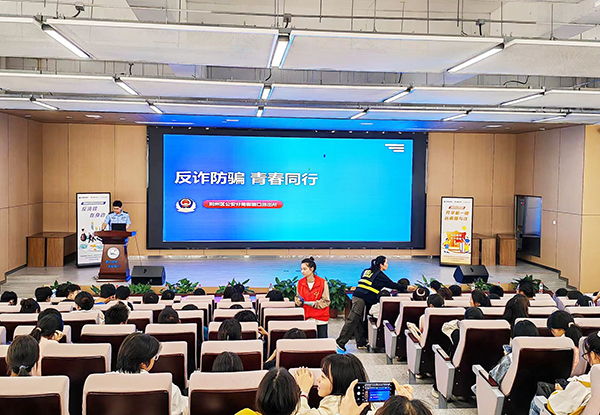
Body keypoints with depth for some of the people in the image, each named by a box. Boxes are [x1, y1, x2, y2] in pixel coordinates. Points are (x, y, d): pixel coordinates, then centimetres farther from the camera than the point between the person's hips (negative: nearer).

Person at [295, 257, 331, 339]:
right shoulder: (300, 283, 2)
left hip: (321, 317, -2)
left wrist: (314, 304, -19)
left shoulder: (322, 282, -9)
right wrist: (298, 301, -9)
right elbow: (297, 297, 14)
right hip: (306, 318, 2)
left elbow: (326, 301, -6)